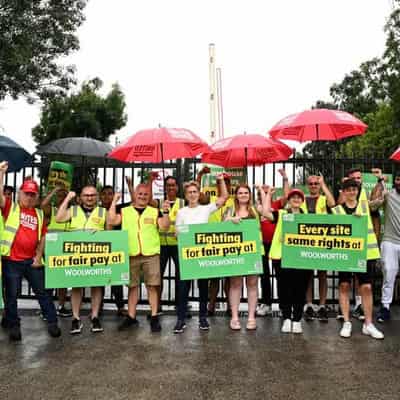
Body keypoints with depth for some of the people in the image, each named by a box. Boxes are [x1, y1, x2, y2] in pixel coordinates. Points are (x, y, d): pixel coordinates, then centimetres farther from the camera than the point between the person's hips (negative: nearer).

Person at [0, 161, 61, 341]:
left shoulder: (39, 214, 9)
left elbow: (43, 236, 11)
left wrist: (38, 257, 4)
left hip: (32, 261, 3)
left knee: (43, 292, 9)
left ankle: (52, 322, 19)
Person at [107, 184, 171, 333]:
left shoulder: (155, 212, 8)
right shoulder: (124, 211, 9)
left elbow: (165, 226, -3)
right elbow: (111, 221, -4)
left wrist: (166, 212, -17)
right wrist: (114, 202, -6)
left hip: (151, 254, -1)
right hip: (131, 254, 1)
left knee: (152, 286, 1)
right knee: (132, 286, 10)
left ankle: (154, 317, 10)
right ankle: (131, 317, 21)